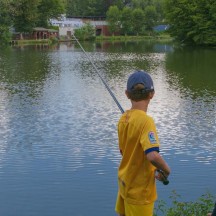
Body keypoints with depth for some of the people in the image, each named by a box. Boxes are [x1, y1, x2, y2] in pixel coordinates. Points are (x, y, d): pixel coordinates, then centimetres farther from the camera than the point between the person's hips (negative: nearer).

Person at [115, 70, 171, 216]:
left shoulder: (123, 118, -1)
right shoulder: (145, 121, -23)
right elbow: (153, 156, -34)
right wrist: (166, 170, -14)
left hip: (125, 182, 7)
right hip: (139, 189, -7)